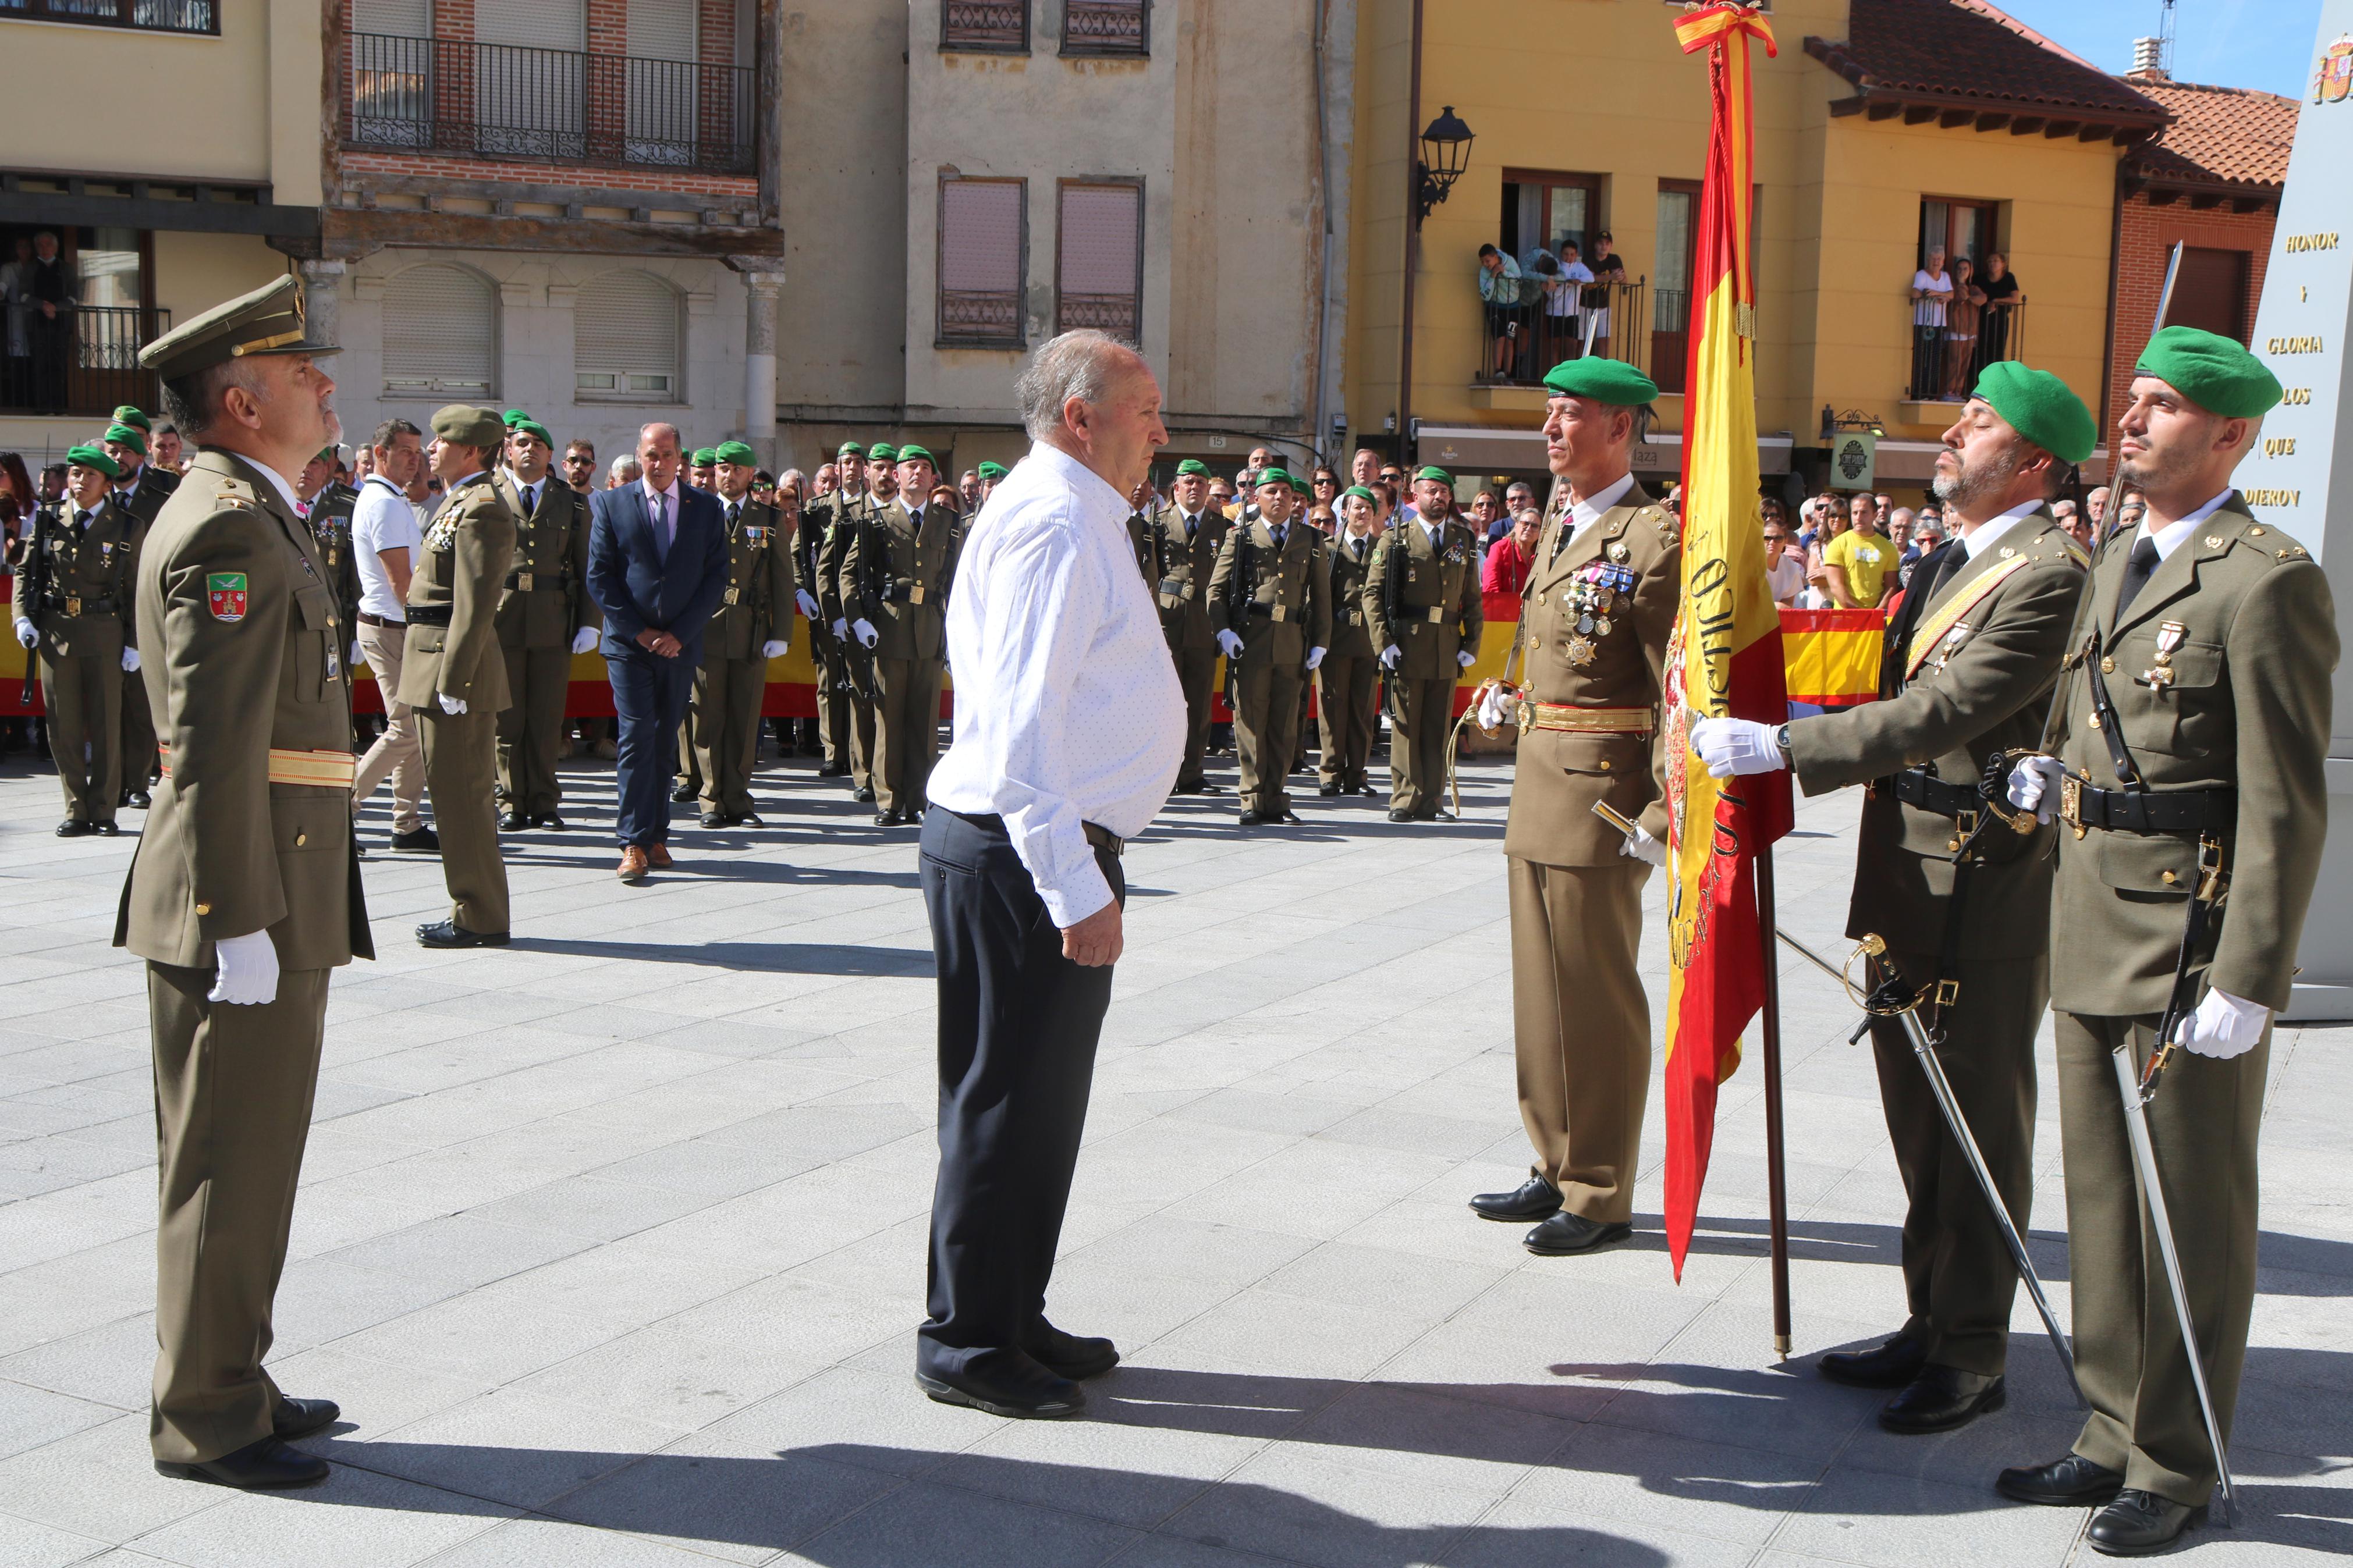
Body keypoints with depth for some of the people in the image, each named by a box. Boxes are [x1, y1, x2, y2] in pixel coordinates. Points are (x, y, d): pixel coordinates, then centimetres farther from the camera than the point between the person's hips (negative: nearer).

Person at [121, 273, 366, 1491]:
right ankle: (204, 1421, 12)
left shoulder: (253, 515, 17)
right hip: (243, 905, -10)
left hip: (276, 899, 10)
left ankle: (225, 1385, 30)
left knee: (245, 1158, 18)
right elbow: (216, 744, -22)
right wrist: (242, 922, -22)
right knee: (227, 1163, 0)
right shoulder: (228, 525, -16)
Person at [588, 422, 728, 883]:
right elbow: (599, 576, 0)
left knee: (665, 741, 7)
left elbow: (717, 576, 2)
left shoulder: (705, 508, 6)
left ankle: (656, 835, 15)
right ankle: (634, 843, -10)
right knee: (637, 736, -9)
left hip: (679, 645, 2)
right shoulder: (611, 505, 3)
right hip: (629, 643, -2)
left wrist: (680, 633, -7)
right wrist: (638, 630, -8)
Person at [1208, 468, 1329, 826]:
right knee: (1251, 722, -3)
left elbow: (1321, 597, 15)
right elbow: (1216, 588, 7)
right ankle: (1253, 800, 2)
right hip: (1250, 643, -2)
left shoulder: (1313, 542, 14)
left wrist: (1319, 644, 6)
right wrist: (1223, 630, -7)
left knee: (1284, 726, 4)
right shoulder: (1240, 537, 9)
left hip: (1292, 646, 2)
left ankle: (1275, 800, 12)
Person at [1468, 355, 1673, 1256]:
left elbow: (1680, 690, -16)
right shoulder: (1558, 530, 15)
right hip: (1539, 786, 9)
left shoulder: (1654, 538, -12)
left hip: (1602, 795, -9)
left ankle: (1602, 1197, 12)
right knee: (1542, 987, 15)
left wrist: (1661, 817, -19)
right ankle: (1558, 1170, 28)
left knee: (1596, 999, 0)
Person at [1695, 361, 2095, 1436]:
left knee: (1979, 1128, 2)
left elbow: (1943, 712, -26)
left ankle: (1973, 1357, 15)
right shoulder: (1954, 557, 14)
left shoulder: (2050, 576, -17)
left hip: (1984, 896, -9)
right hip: (1909, 881, 9)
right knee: (1920, 1121, 17)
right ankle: (1931, 1325, 31)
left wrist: (1779, 746, -26)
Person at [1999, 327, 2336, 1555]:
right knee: (2101, 1201, 16)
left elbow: (2286, 804, -16)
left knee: (2192, 1216, 5)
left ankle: (2174, 1467, 19)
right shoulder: (2115, 564, 13)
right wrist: (2047, 776, 3)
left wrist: (2248, 981, -19)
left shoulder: (2267, 581, -13)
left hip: (2192, 941, -8)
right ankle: (2115, 1435, 30)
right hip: (2092, 933, 8)